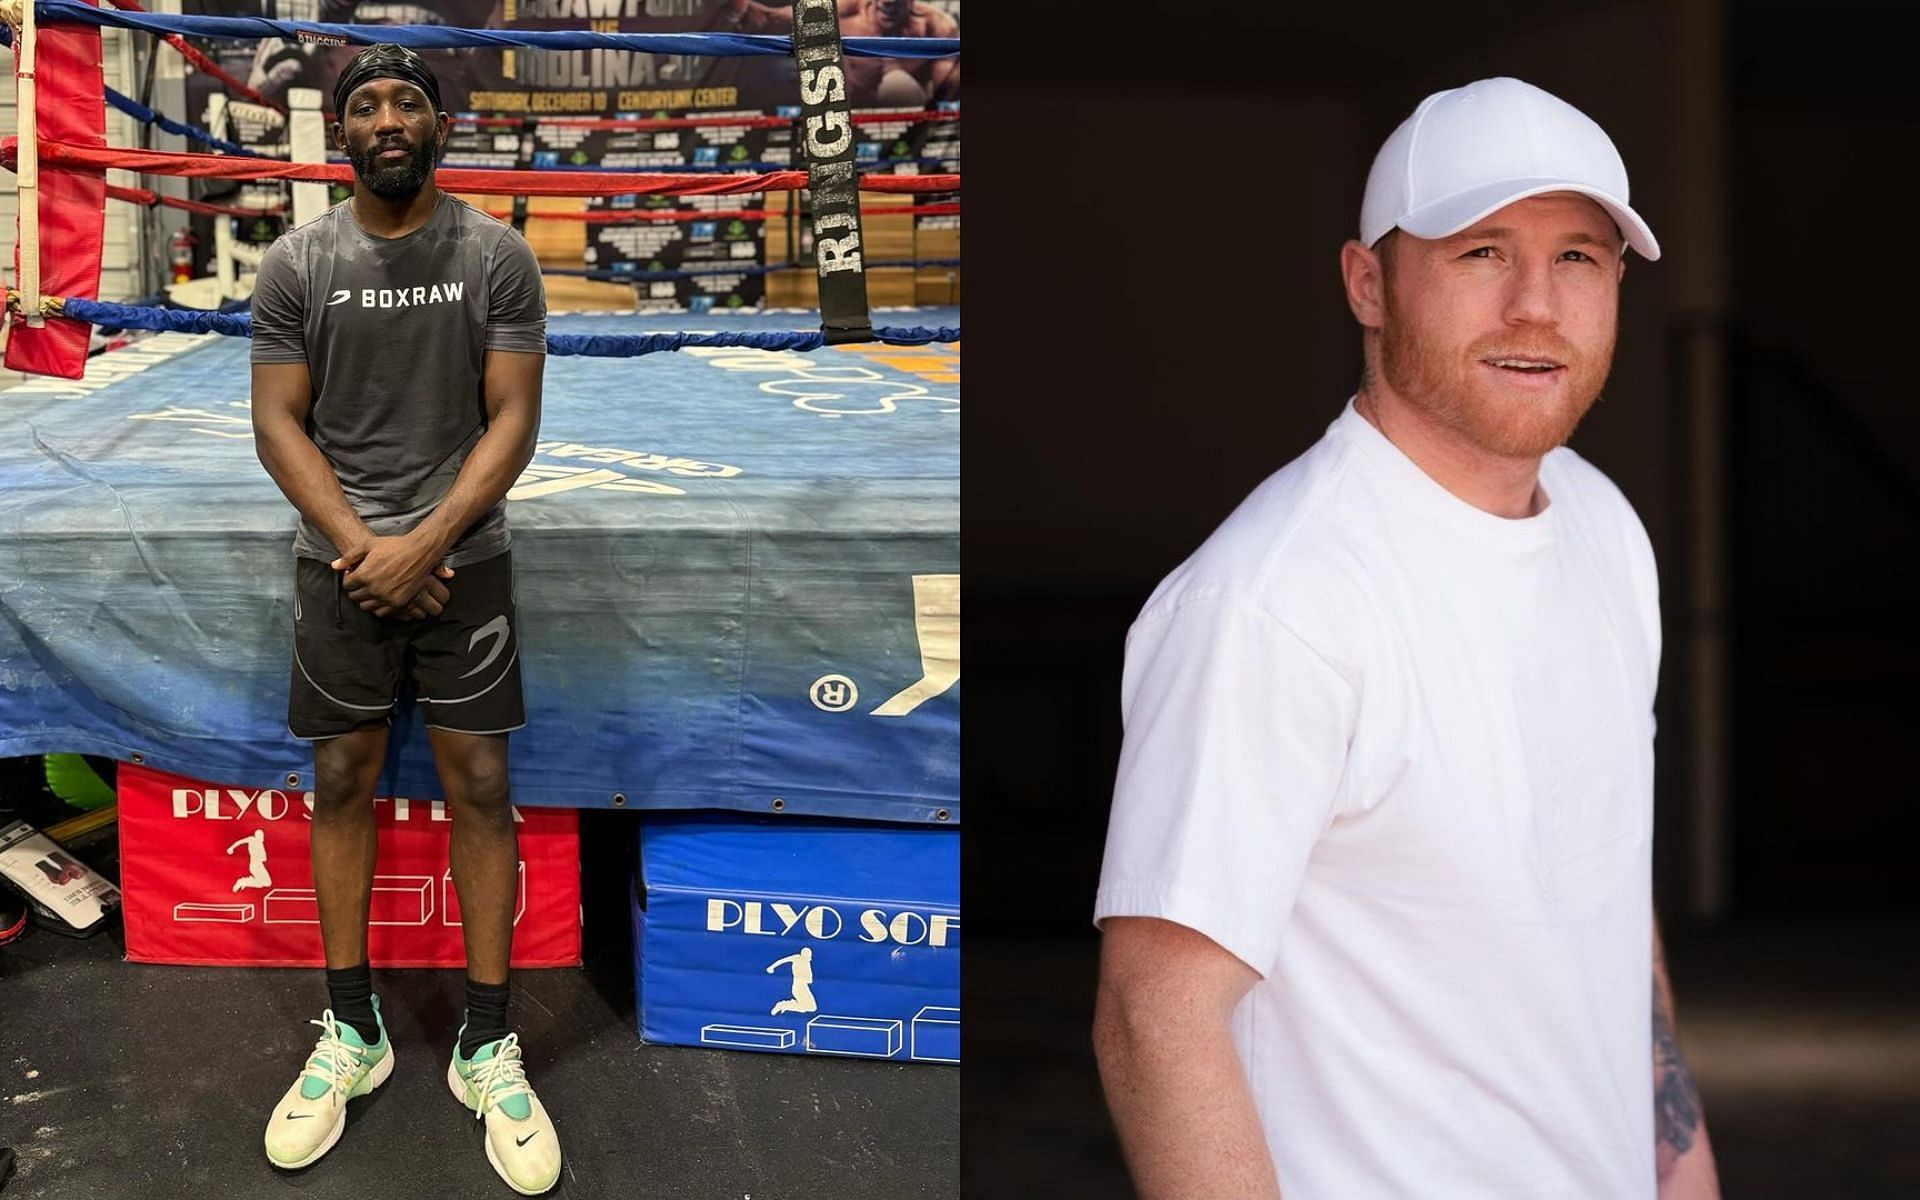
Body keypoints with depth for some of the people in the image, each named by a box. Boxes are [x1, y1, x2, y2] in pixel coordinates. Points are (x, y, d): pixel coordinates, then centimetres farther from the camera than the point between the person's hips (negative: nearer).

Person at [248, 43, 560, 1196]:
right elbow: (279, 423, -1)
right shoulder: (297, 262, -1)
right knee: (344, 783, 6)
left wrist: (424, 544, -15)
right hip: (340, 561, 1)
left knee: (479, 785, -1)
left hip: (465, 557, -1)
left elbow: (514, 418, -6)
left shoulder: (499, 255, -3)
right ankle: (352, 1032, 20)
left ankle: (489, 1046, 8)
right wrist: (361, 546, -13)